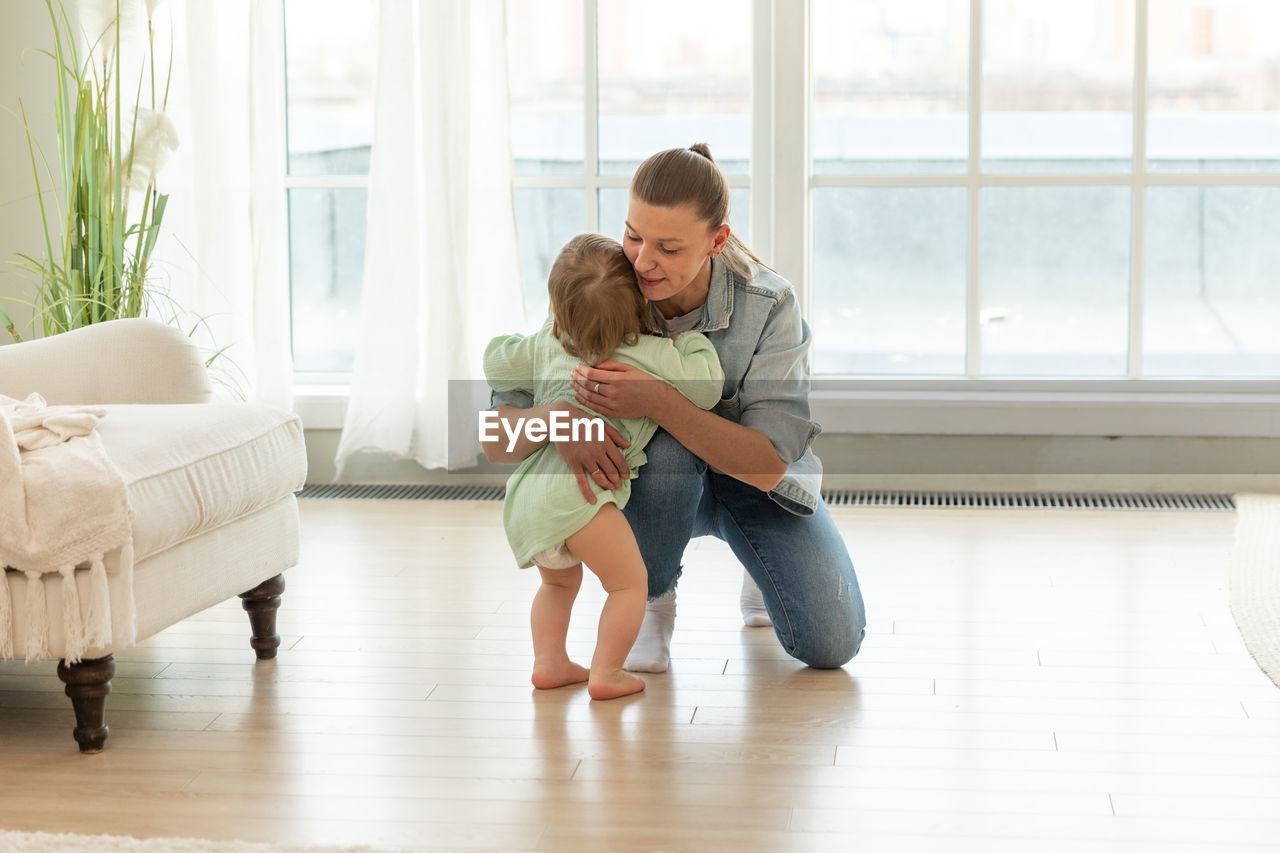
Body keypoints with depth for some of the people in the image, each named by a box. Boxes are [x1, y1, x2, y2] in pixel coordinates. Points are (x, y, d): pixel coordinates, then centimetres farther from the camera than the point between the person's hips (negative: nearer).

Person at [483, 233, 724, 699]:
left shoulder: (546, 346, 20)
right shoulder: (653, 355, 2)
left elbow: (497, 363, 35)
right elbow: (707, 386, 8)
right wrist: (689, 338, 22)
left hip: (524, 491, 7)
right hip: (575, 487, -7)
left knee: (560, 580, 29)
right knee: (628, 581, 3)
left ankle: (549, 661, 22)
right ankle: (606, 673, -2)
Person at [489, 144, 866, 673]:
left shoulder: (768, 307, -29)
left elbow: (768, 465, -35)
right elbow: (501, 430, -25)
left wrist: (657, 401, -48)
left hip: (751, 481, 0)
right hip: (659, 483, 0)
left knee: (830, 645, -16)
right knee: (663, 449, -38)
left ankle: (760, 572, 21)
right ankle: (653, 603, -7)